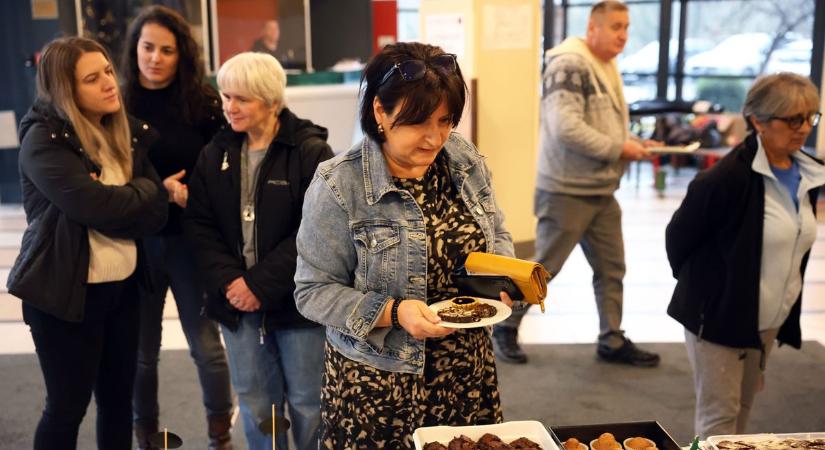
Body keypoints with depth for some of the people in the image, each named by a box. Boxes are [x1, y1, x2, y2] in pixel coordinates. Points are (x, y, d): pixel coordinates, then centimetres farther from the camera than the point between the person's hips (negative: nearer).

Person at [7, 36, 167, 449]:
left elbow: (156, 214, -3)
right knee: (68, 406, 7)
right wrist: (144, 190, -9)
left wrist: (116, 204, -20)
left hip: (123, 286, 6)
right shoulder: (44, 139, -13)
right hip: (65, 291, -6)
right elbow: (95, 204, -26)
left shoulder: (128, 133, 4)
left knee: (118, 397, 16)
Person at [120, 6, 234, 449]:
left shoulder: (202, 101, -3)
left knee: (207, 345, 6)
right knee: (142, 351, 11)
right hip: (136, 241, 1)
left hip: (191, 240, 0)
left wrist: (194, 194, -18)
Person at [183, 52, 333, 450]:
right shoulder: (215, 154, 7)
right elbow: (199, 224, 5)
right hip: (237, 299, 5)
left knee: (308, 404, 6)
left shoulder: (311, 152, -10)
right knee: (255, 404, 14)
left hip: (296, 300, -4)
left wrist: (261, 286, -16)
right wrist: (229, 280, -10)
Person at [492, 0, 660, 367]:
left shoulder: (606, 68, 14)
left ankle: (612, 341, 24)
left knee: (611, 268, 12)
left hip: (602, 192, 9)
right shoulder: (570, 65, -17)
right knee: (544, 266, 2)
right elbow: (565, 128, -27)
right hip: (566, 191, -9)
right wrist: (619, 149, -20)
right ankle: (506, 328, 19)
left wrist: (631, 144, 2)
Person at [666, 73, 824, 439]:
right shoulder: (728, 178, -21)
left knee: (742, 411, 17)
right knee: (719, 415, 0)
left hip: (768, 322, 7)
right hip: (717, 316, -7)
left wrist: (786, 319, 17)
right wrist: (700, 290, 0)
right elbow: (678, 237, -12)